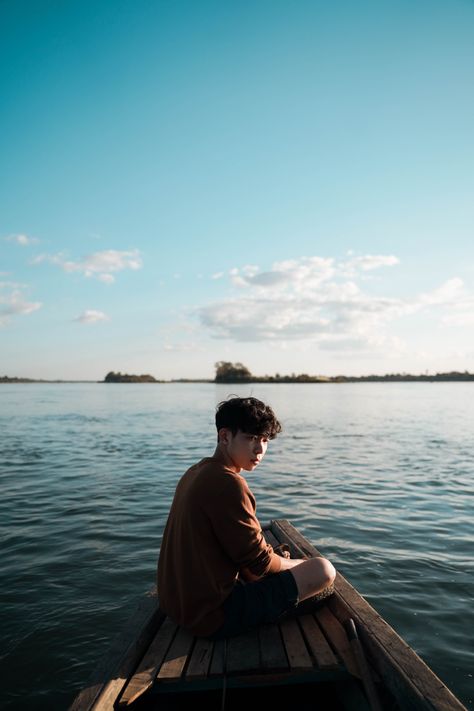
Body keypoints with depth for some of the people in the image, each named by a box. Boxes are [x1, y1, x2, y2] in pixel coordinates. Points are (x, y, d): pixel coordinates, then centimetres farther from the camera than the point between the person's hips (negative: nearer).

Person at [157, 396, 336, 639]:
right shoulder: (228, 483, -24)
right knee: (323, 569, -8)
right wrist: (300, 564, 3)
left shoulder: (195, 473, 6)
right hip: (215, 618, -10)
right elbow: (259, 562, -17)